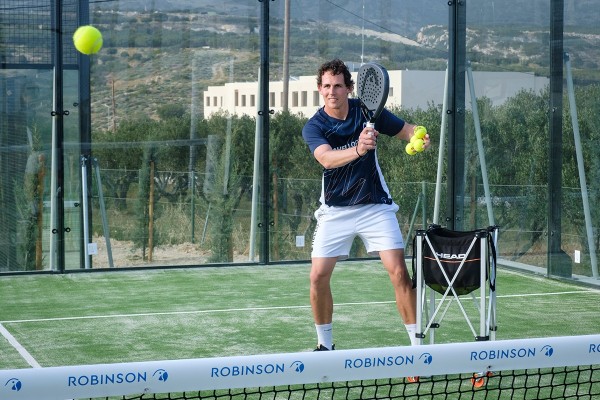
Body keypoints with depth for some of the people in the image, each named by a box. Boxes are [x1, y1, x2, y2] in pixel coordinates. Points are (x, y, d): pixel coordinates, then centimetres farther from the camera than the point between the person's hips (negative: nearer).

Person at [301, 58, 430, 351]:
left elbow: (405, 130, 4)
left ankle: (417, 342, 0)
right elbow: (327, 158, -31)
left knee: (399, 272, -11)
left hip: (375, 206, 0)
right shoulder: (314, 127, -11)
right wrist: (358, 149, -50)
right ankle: (325, 344, 15)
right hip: (335, 210, 0)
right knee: (318, 276, -6)